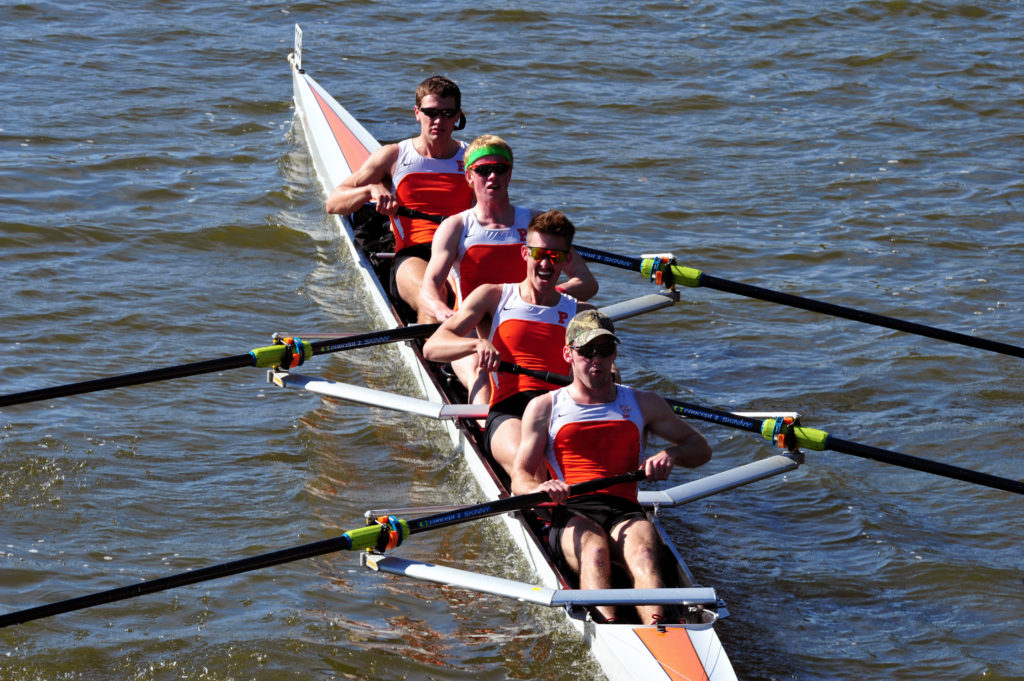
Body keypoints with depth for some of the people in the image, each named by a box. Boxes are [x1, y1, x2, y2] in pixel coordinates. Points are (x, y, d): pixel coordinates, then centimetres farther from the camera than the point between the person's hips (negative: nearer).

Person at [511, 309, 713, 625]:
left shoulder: (642, 404, 24)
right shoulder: (544, 407, 18)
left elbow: (701, 448, 27)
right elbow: (520, 478, 10)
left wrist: (671, 454, 2)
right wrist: (539, 489, -16)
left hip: (625, 511, 1)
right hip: (571, 514, -1)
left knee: (642, 553, -35)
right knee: (594, 552, -38)